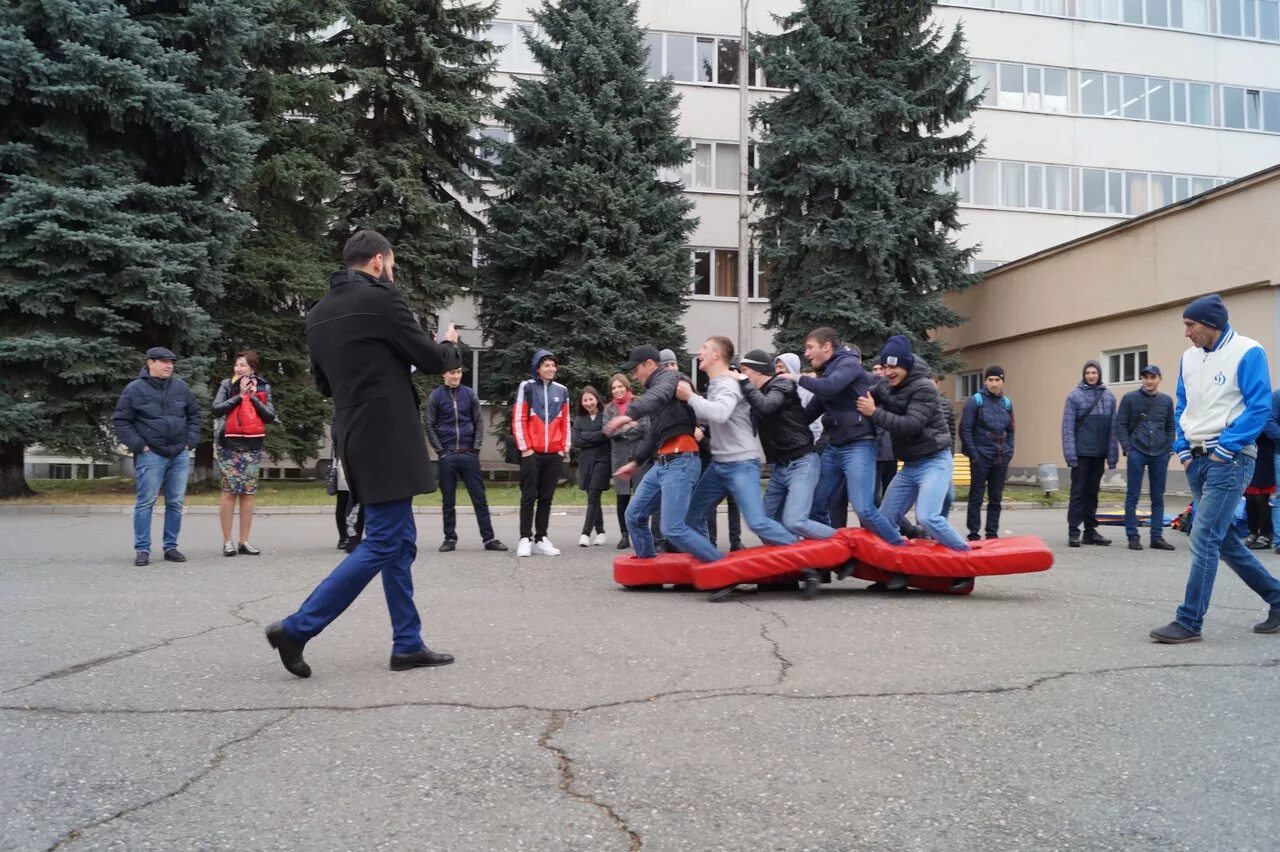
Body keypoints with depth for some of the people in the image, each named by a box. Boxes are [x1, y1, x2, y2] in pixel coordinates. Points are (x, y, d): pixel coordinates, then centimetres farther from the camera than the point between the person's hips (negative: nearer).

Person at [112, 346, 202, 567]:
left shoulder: (180, 387, 9)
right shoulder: (135, 389, -3)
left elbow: (194, 415, 18)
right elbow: (120, 421, -1)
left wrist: (191, 440, 7)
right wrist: (138, 445, -8)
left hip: (180, 455, 4)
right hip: (151, 455, -4)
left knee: (176, 503, 6)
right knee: (145, 502, -4)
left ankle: (171, 547, 15)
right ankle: (142, 549, 2)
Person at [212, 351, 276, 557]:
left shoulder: (263, 388, 8)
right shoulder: (227, 385, 3)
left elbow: (270, 416, 0)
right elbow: (216, 409, -10)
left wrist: (254, 397, -8)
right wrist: (240, 395, -12)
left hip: (252, 446, 2)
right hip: (229, 445, -2)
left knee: (249, 492, 2)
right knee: (229, 491, -3)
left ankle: (244, 541, 7)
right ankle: (227, 541, 2)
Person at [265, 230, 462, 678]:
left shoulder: (319, 313, 13)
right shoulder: (381, 299, -11)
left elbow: (324, 383, 20)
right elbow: (432, 360, -5)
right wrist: (449, 345, 16)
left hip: (356, 439, 9)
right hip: (387, 440, -9)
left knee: (400, 542, 13)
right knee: (383, 543, -4)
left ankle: (408, 644, 15)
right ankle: (297, 628, -3)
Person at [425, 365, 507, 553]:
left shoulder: (470, 394, 6)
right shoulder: (435, 396, 1)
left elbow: (479, 422, 7)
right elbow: (430, 426, 1)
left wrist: (476, 448, -2)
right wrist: (440, 451, -6)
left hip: (469, 454, 1)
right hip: (446, 456, -1)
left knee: (480, 498, 2)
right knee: (448, 500, 5)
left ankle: (489, 538, 5)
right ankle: (450, 538, 14)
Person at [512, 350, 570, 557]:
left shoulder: (562, 390, 11)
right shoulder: (527, 387, -1)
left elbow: (565, 421, 13)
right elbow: (518, 419, -4)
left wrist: (565, 447, 6)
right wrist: (525, 447, -8)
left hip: (554, 454, 4)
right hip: (531, 453, -4)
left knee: (547, 497, 8)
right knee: (529, 496, -1)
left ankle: (541, 539, 13)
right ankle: (525, 539, 3)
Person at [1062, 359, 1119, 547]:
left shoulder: (1109, 397, 6)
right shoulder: (1075, 396, -4)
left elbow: (1113, 428, 6)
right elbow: (1068, 427, -7)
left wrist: (1113, 455, 2)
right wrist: (1070, 454, -13)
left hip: (1099, 454, 4)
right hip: (1081, 453, -4)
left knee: (1092, 493, 12)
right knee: (1078, 492, -1)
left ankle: (1090, 531, 19)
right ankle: (1073, 532, 3)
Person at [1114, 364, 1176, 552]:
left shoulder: (1167, 400, 9)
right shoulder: (1130, 398, 1)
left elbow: (1171, 427, 14)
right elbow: (1120, 425, 0)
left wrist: (1169, 449, 3)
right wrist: (1127, 449, -8)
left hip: (1160, 455, 3)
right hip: (1137, 453, -3)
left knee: (1158, 497, 7)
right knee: (1132, 496, 0)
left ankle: (1157, 537, 12)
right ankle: (1132, 536, 5)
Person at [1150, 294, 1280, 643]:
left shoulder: (1247, 352, -9)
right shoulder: (1189, 357, 12)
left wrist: (1224, 448, -16)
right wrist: (1183, 449, 8)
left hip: (1229, 460, -8)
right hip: (1197, 460, 8)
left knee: (1204, 539, -11)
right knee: (1223, 539, 14)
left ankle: (1189, 622, -6)